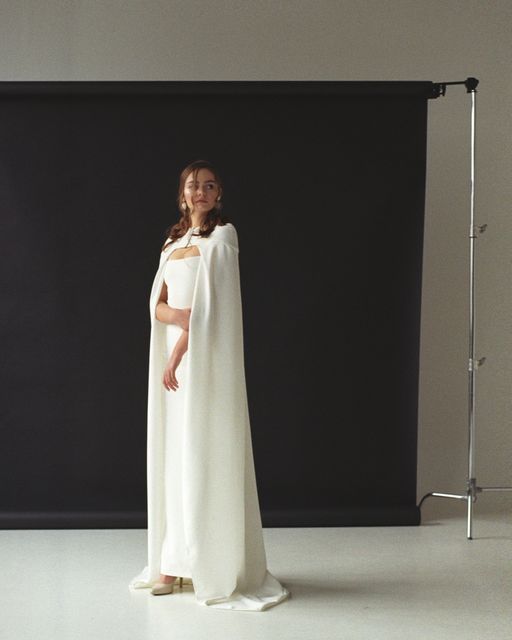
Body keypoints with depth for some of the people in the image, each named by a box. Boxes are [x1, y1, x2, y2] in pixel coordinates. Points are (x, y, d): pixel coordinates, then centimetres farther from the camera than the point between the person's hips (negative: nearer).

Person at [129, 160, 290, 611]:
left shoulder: (222, 234, -1)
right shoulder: (174, 241, 17)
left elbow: (209, 302, -11)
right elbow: (158, 305, 8)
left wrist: (177, 354, -14)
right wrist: (183, 316, -15)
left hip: (205, 358, -6)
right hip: (173, 354, 6)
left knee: (206, 455, -5)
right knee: (174, 456, 6)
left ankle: (215, 566, 3)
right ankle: (176, 563, 12)